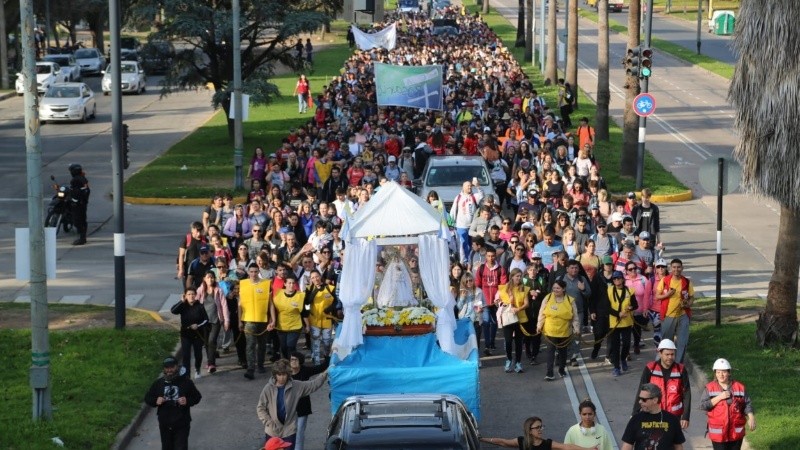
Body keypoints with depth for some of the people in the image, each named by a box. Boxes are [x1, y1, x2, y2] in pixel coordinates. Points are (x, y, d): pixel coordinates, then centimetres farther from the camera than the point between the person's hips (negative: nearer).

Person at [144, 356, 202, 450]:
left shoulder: (186, 382, -3)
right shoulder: (158, 383, 3)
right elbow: (148, 398, 10)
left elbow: (197, 397, 3)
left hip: (182, 424, -3)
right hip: (165, 424, 3)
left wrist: (188, 401, -17)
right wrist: (156, 401, -12)